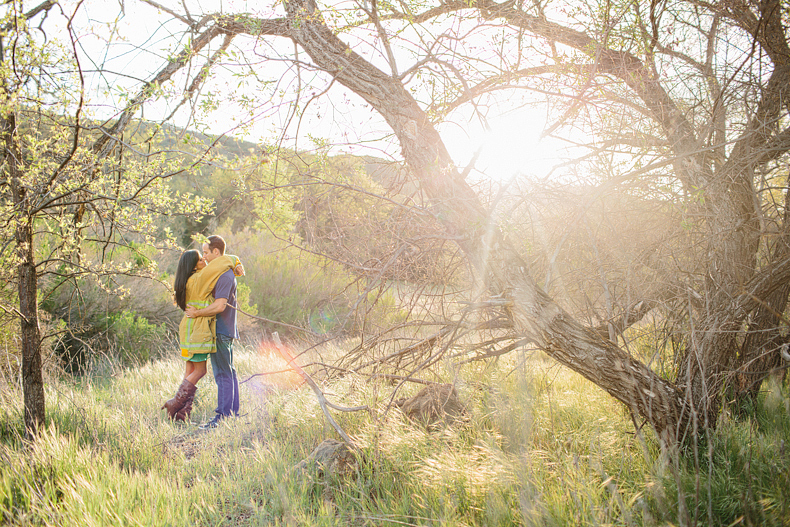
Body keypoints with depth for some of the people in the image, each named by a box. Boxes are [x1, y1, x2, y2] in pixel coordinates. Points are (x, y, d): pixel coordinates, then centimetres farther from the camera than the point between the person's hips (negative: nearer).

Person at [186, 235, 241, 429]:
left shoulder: (224, 275, -17)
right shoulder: (227, 272, 16)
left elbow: (220, 305, -25)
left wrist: (198, 313, -14)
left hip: (221, 331, -11)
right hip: (226, 330, 11)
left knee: (223, 374, -8)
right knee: (229, 372, 14)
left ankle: (222, 417, -5)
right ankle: (233, 413, 20)